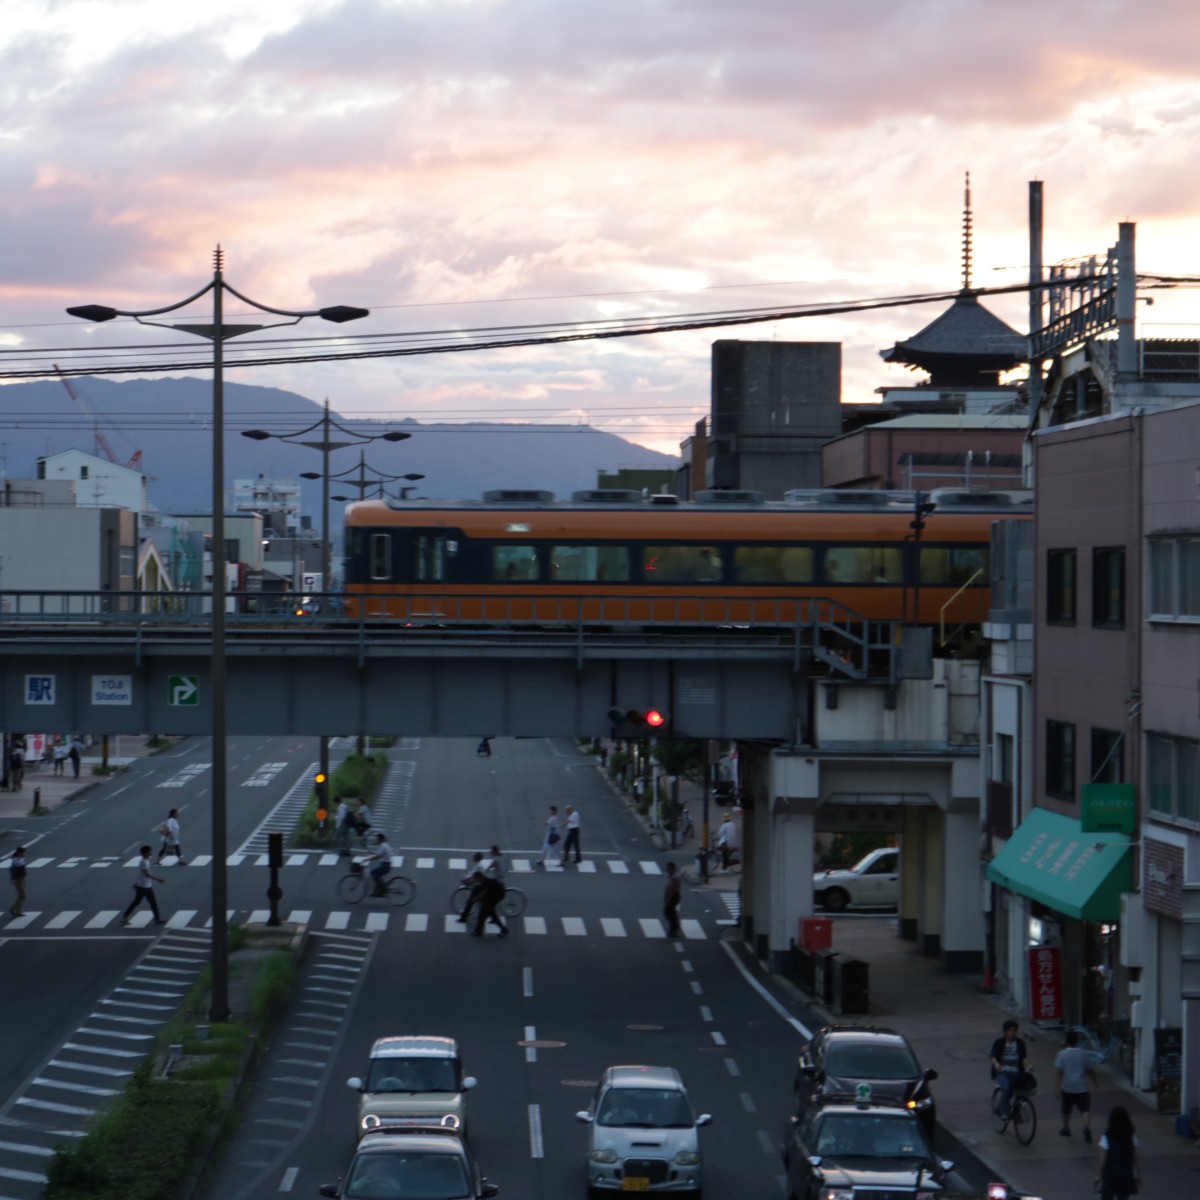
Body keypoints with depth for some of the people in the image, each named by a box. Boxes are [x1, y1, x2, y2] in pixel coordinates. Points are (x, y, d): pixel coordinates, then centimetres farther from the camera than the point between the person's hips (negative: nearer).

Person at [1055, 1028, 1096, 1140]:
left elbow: (1059, 1072, -9)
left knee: (1066, 1110, 19)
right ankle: (1087, 1128, -25)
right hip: (1081, 1087, -1)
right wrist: (1094, 1081, 22)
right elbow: (1090, 1070, 5)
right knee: (1085, 1110, -4)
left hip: (1067, 1088, 1)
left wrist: (1059, 1086, -4)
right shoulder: (1084, 1054, -1)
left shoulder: (1062, 1054, -4)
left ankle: (1066, 1129, 33)